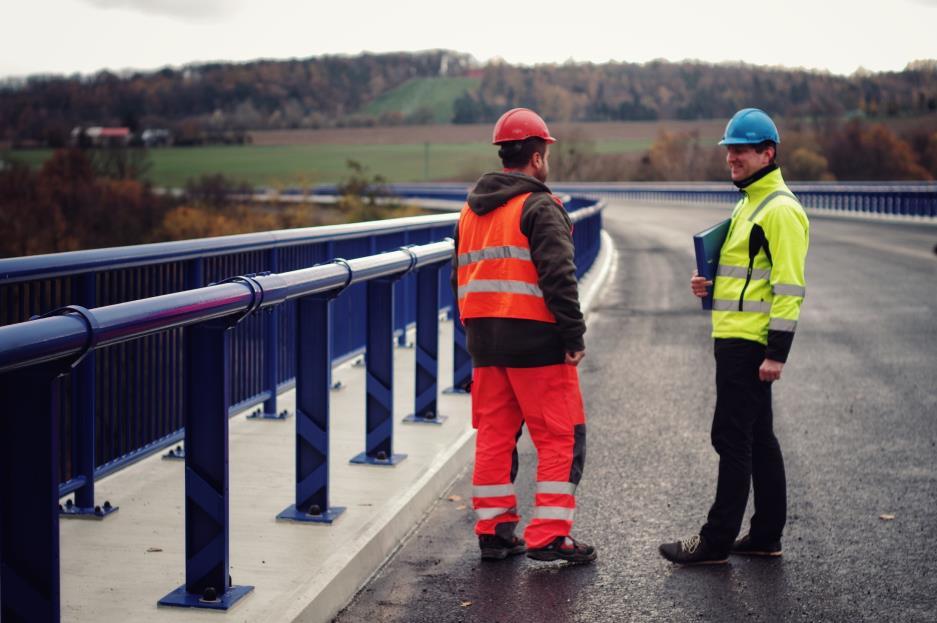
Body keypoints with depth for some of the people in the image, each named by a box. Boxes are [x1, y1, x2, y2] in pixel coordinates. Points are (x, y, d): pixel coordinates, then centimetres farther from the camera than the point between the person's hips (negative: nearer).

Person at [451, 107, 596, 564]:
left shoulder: (470, 211, 16)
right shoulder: (539, 207, -9)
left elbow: (461, 278, 20)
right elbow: (558, 277, -18)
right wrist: (574, 336, -15)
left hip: (485, 341, 8)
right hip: (535, 340, -7)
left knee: (494, 435, 13)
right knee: (560, 437, -1)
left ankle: (493, 531, 16)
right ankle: (549, 535, -2)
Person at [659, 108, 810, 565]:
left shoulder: (780, 209, -14)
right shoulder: (749, 202, 18)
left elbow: (789, 286, -19)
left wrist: (776, 352, -22)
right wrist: (709, 283, 9)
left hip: (749, 344, -11)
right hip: (734, 339, 11)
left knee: (733, 440, -6)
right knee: (757, 438, 14)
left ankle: (717, 541, -1)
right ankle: (766, 535, 22)